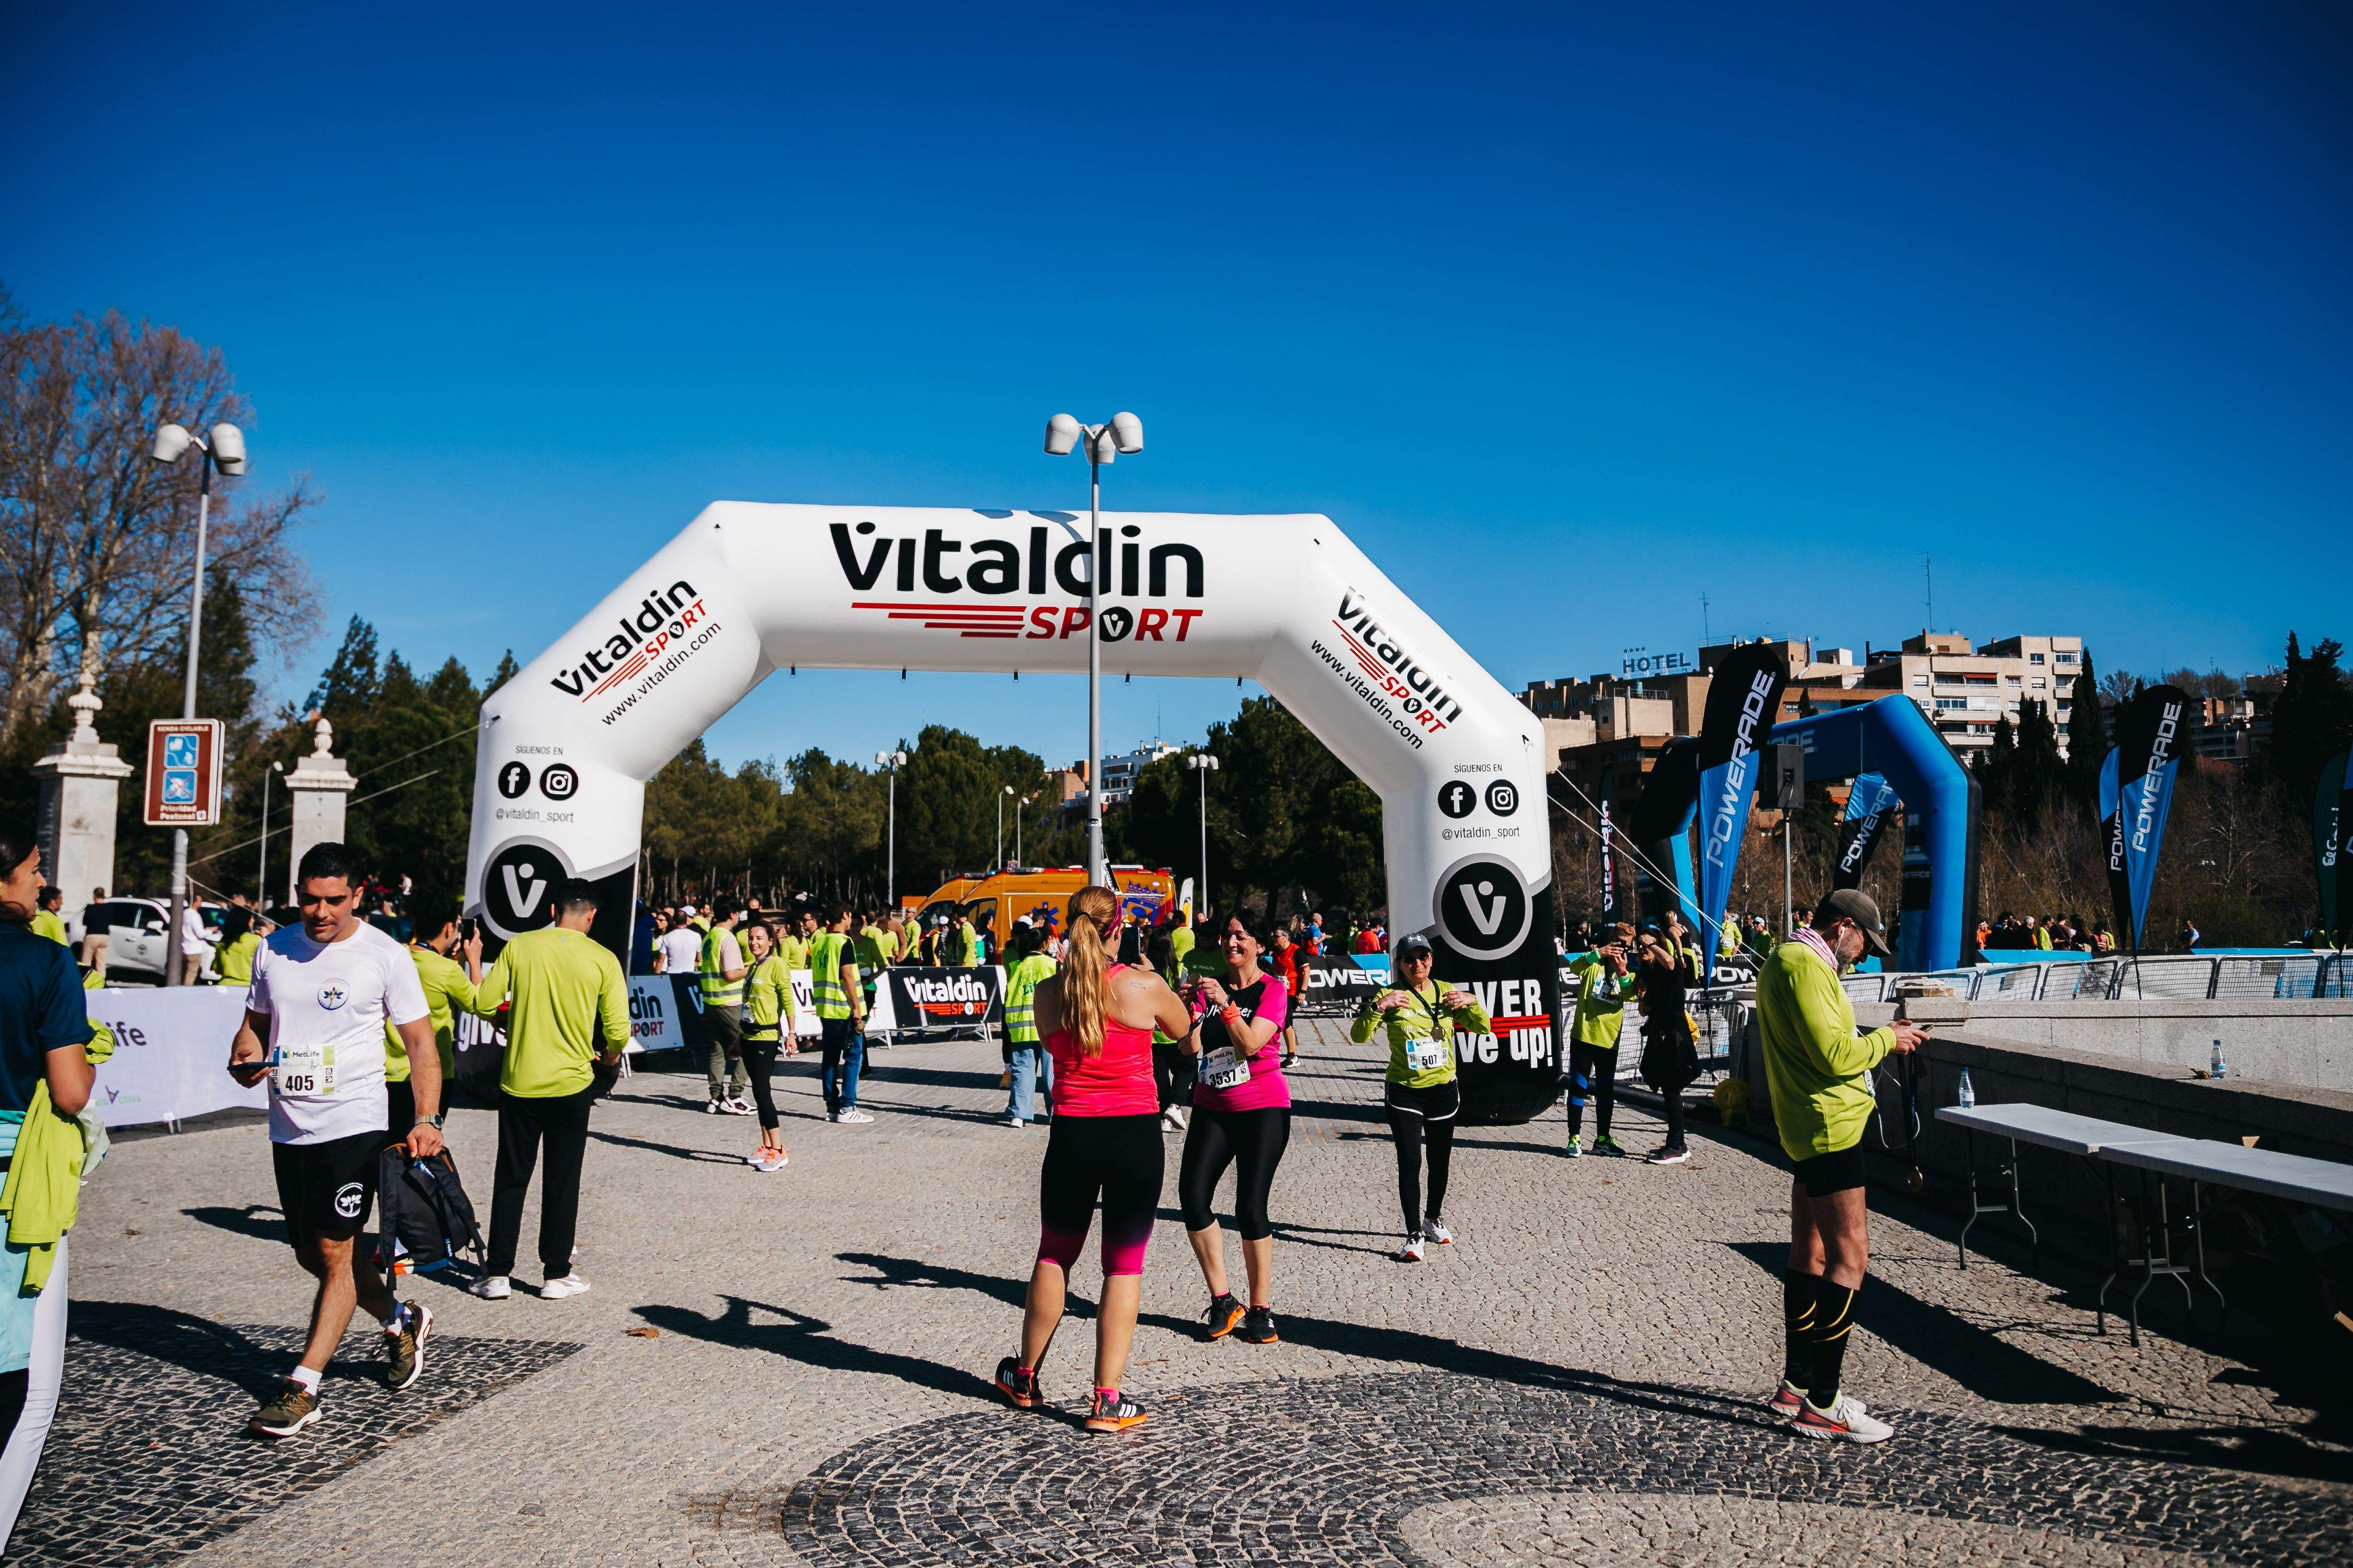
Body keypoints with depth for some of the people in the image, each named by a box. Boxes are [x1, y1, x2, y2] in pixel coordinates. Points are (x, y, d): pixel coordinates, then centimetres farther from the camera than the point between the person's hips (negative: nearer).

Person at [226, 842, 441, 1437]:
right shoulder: (274, 949, 6)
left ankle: (303, 1387, 0)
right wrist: (246, 1056, -4)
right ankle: (402, 1320, 35)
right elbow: (256, 1021, 19)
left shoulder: (385, 956, -7)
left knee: (334, 1250, -7)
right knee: (311, 1252, 14)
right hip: (288, 1126, 6)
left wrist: (427, 1118, -16)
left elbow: (420, 1042, -5)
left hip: (354, 1122, -6)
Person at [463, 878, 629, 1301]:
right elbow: (618, 1030, -9)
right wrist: (609, 1057, 12)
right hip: (572, 1083, -1)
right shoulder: (603, 959, -6)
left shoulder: (519, 946, -3)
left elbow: (484, 1004, -3)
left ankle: (498, 1273, 14)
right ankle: (556, 1274, 14)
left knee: (510, 1179, 12)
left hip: (518, 1081, 1)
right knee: (562, 1181, 9)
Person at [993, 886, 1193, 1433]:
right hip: (1135, 1136, -2)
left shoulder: (1048, 993, -2)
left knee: (1054, 1255, 20)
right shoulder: (1144, 985, -9)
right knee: (1124, 1266, 7)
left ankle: (1025, 1378, 33)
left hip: (1072, 1136, 3)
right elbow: (1183, 1029, 10)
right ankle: (1107, 1401, 7)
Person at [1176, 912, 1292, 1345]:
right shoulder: (1209, 986, 8)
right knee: (1192, 1197, -9)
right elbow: (1191, 1047, -2)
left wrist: (1225, 1004, -28)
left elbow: (1251, 1043, -18)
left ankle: (1261, 1309, 6)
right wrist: (1188, 1008, -19)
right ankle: (1222, 1301, 4)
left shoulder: (1272, 990, -4)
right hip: (1212, 1108, 4)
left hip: (1262, 1108, -4)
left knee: (1250, 1207, -7)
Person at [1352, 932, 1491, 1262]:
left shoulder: (1446, 992, 2)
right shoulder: (1390, 995, -8)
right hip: (1404, 1092, -3)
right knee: (1410, 1163, -10)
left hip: (1444, 1090, 4)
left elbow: (1483, 1028, 4)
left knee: (1440, 1161, 15)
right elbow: (1358, 1036, -16)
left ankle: (1433, 1219, 37)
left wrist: (1471, 1003, -16)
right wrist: (1378, 1007, -32)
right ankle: (1414, 1236, -1)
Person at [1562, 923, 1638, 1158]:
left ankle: (1603, 1139, 20)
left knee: (1606, 1090, 10)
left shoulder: (1629, 970, 10)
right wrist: (1598, 953, -34)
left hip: (1609, 1039, 3)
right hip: (1583, 1034, -3)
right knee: (1578, 1086, 0)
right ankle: (1575, 1138, 5)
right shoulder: (1593, 962, 2)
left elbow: (1630, 993, -10)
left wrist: (1623, 972, -25)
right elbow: (1574, 968, -21)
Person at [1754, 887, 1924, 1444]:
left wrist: (1874, 1044, 17)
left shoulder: (1786, 961, 19)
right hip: (1830, 1124, -11)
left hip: (1811, 1126, 11)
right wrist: (1887, 1039, -6)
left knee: (1810, 1255, 15)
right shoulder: (1805, 966, -15)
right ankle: (1822, 1405, -8)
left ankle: (1796, 1386, 22)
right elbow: (1834, 1055, -21)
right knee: (1850, 1257, -9)